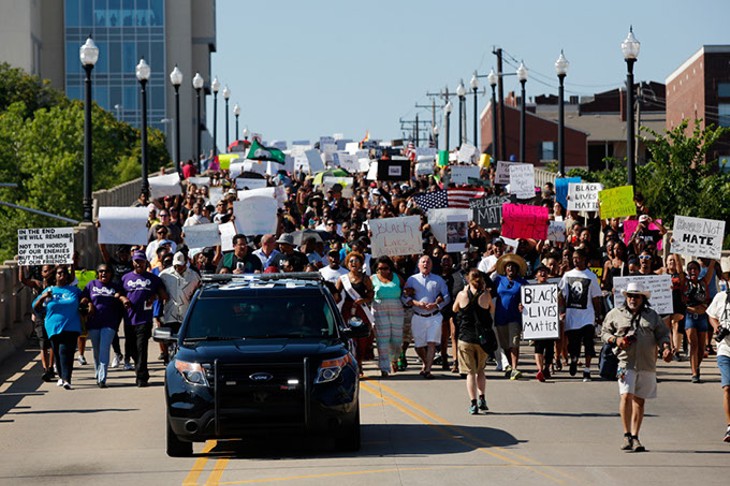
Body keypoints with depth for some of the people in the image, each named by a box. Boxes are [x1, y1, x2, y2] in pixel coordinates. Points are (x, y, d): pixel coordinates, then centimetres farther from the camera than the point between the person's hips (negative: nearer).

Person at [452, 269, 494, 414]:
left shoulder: (462, 295, -6)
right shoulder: (486, 296, -7)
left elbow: (454, 309, 13)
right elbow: (492, 310, 12)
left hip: (466, 338, -1)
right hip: (482, 337, 1)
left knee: (470, 372, 2)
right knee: (480, 370, 19)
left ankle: (473, 403, -6)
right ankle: (482, 399, 11)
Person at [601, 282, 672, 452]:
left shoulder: (652, 315, 14)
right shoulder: (615, 314, 11)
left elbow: (662, 334, 14)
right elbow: (604, 332, 14)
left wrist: (665, 346, -6)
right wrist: (615, 340, -7)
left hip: (647, 364, 2)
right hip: (626, 362, -2)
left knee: (639, 400, 5)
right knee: (626, 396, -17)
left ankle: (635, 436, 11)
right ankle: (627, 435, -10)